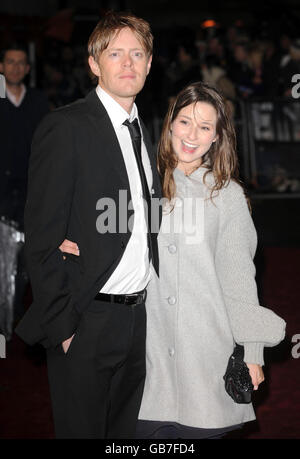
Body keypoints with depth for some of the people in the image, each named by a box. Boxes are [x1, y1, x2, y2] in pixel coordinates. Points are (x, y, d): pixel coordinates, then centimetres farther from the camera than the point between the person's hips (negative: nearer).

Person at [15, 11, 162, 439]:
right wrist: (60, 325, -16)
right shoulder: (66, 127, -11)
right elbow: (42, 235, -13)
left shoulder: (141, 131, 13)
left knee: (123, 431, 17)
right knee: (82, 429, 6)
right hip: (86, 322, -7)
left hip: (136, 318, 7)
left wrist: (151, 304, 2)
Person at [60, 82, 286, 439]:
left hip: (209, 348, -1)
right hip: (152, 346, 1)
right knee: (147, 428, 1)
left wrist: (252, 352, 0)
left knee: (202, 429, 2)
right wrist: (74, 247, -5)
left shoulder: (227, 194, 2)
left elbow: (239, 275, 2)